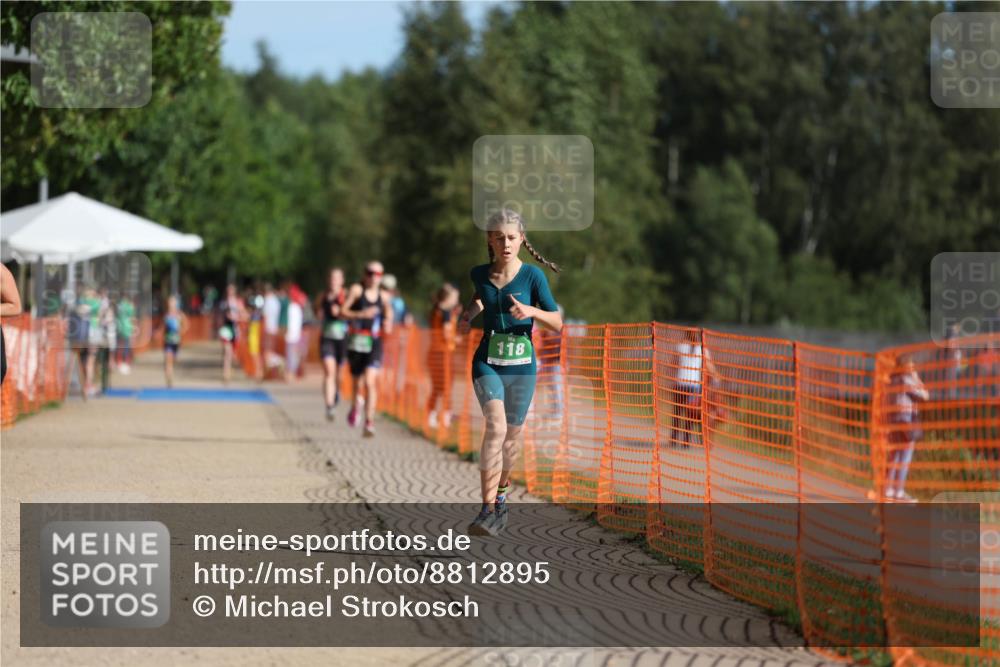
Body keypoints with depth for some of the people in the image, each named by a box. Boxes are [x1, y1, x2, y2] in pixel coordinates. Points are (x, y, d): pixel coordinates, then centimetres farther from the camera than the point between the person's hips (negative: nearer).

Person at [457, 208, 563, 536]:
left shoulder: (533, 276, -6)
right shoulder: (479, 274, 1)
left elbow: (557, 323, -6)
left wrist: (531, 311, -23)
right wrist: (469, 313, 5)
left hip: (522, 365, 0)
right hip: (487, 363, 0)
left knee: (512, 435, 11)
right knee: (496, 427, -21)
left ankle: (501, 495, 37)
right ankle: (488, 510, -27)